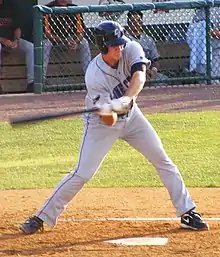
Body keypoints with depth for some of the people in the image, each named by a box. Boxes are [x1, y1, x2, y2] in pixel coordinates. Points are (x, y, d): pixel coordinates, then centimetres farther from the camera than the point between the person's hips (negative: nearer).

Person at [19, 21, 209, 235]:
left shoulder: (131, 50, -20)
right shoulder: (94, 76, -28)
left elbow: (139, 76, -38)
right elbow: (106, 116, -28)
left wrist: (125, 100, -54)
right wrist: (109, 110, -52)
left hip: (130, 115, 4)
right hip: (102, 123, -4)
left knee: (163, 161, 3)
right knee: (82, 174, -10)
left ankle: (187, 213, 13)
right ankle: (42, 217, 0)